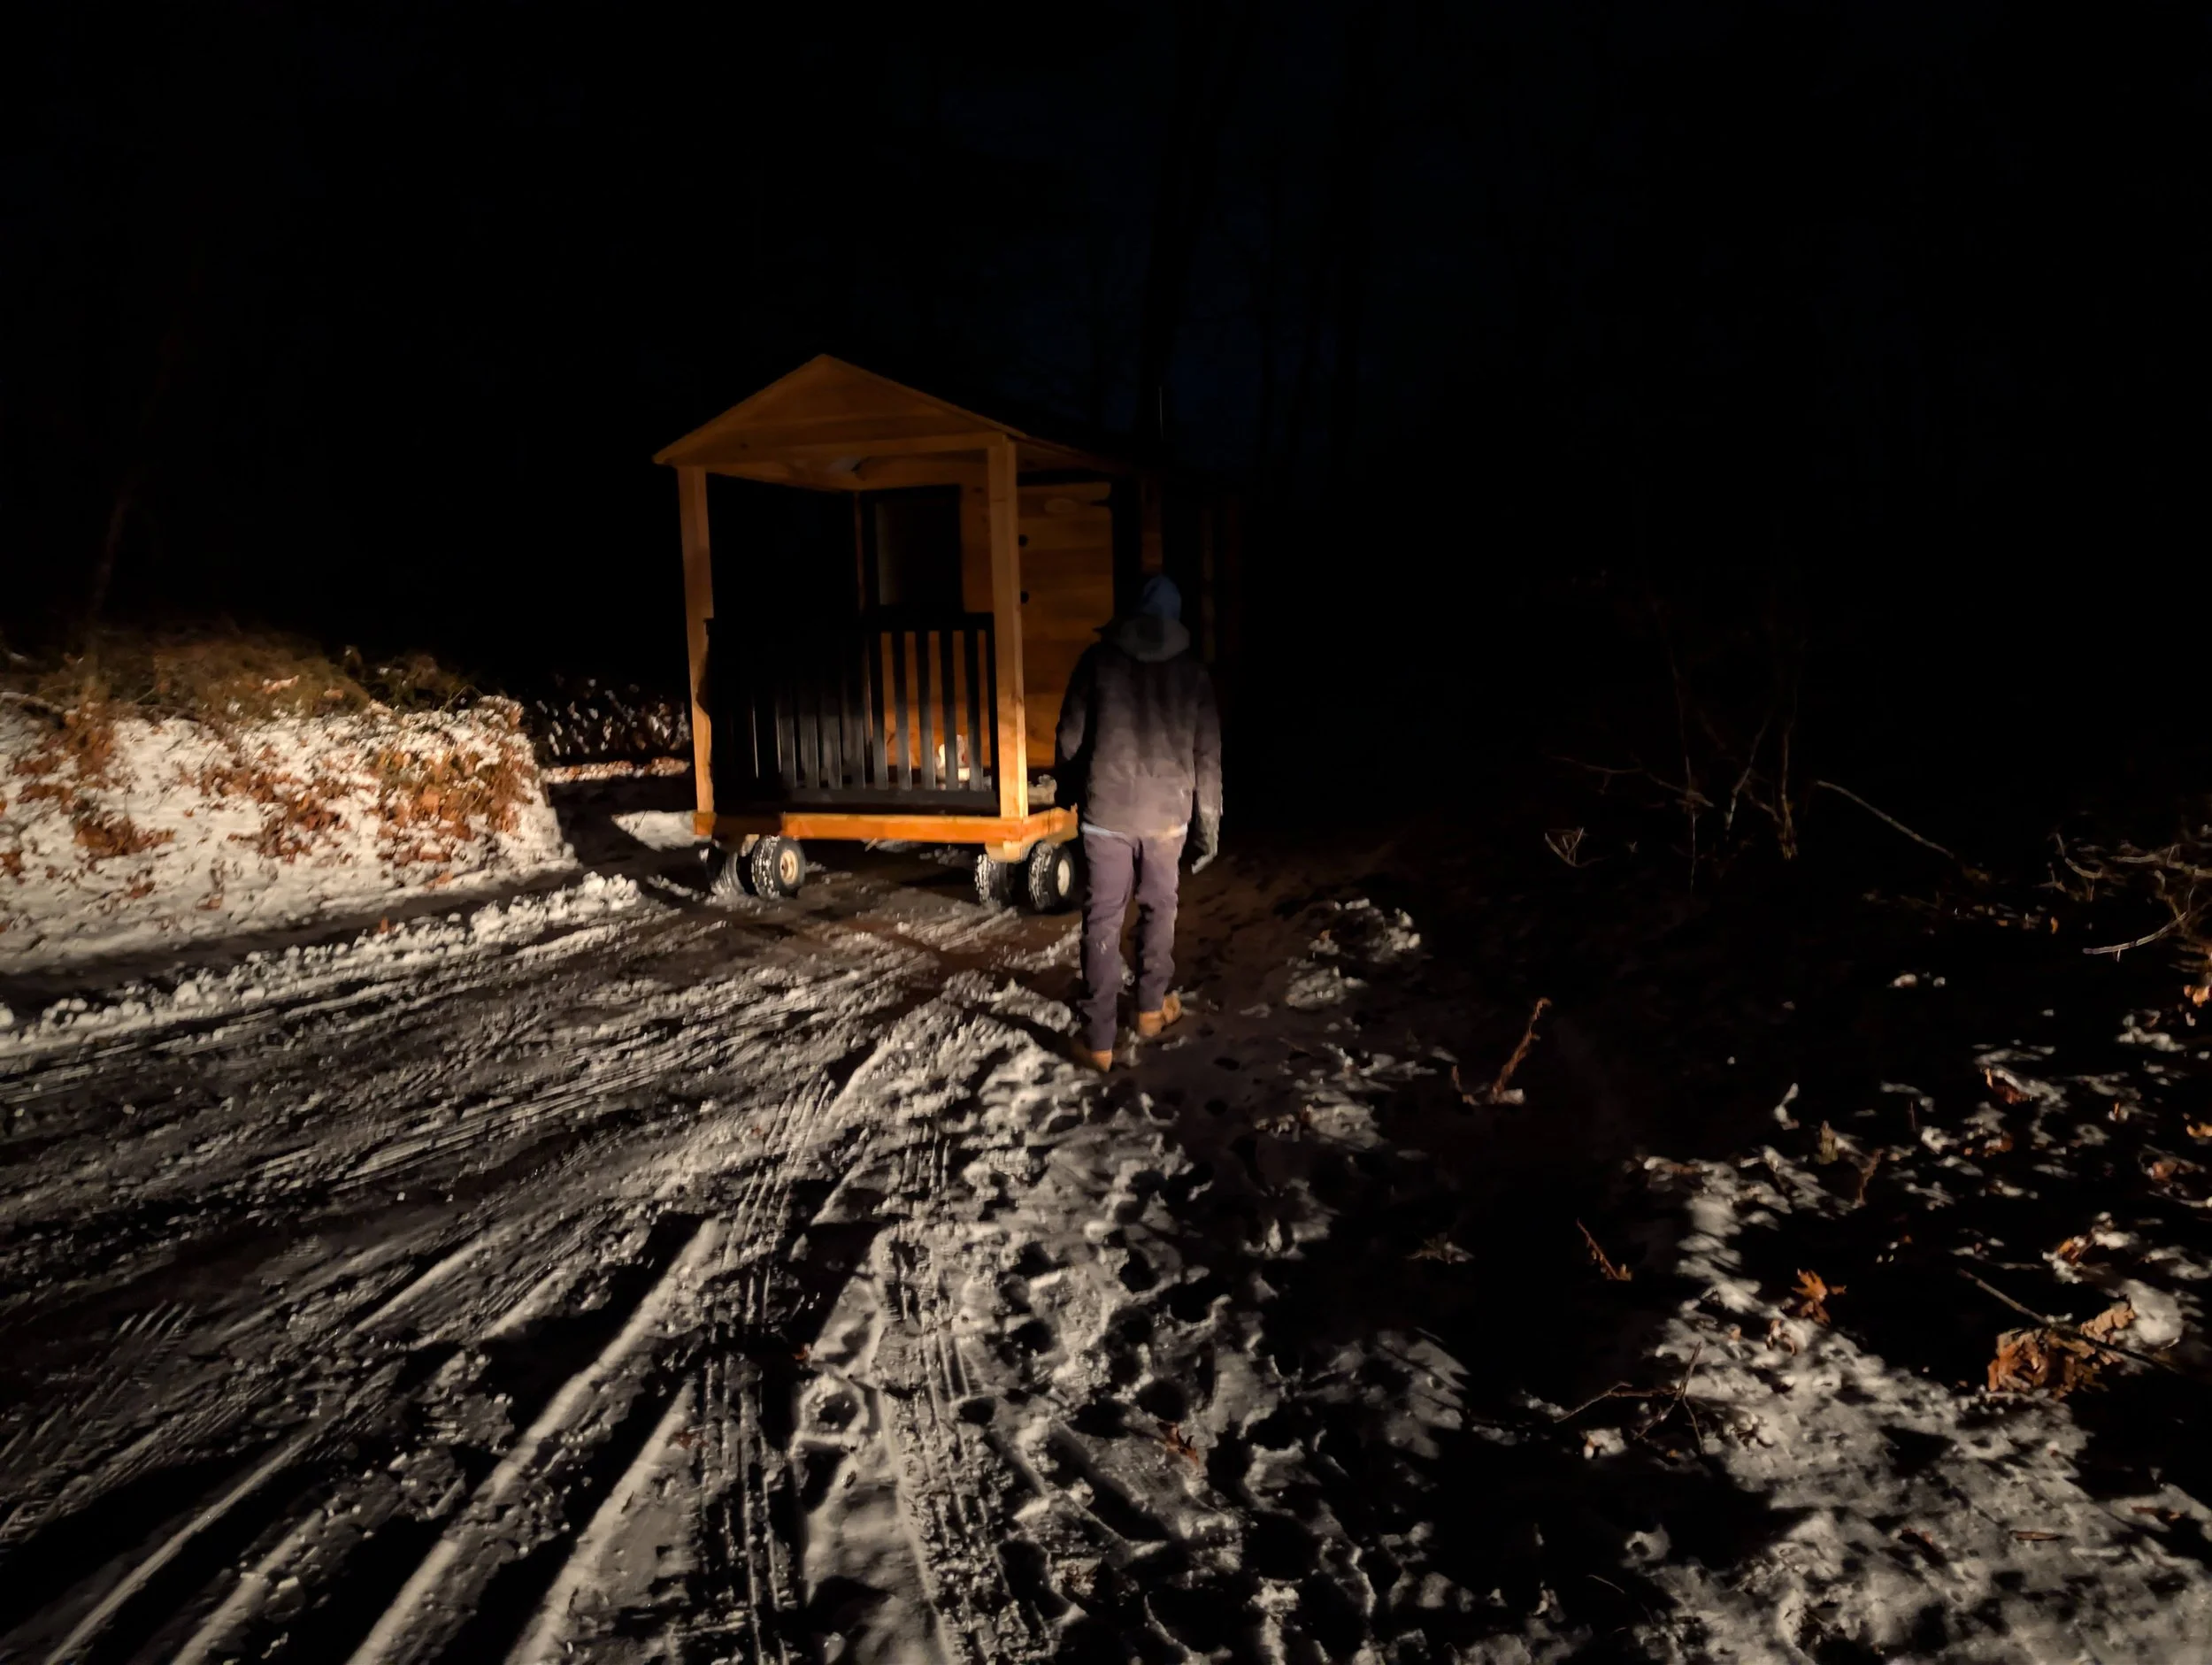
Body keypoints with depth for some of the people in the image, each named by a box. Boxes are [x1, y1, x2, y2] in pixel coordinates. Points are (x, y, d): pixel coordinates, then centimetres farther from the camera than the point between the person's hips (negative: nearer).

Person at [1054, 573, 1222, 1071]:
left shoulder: (1099, 658, -2)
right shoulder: (1192, 671, 3)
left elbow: (1070, 735, -1)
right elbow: (1207, 756, 2)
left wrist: (1073, 787, 17)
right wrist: (1209, 824, 8)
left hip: (1106, 811, -2)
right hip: (1167, 813, 2)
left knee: (1102, 922, 3)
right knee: (1158, 909, 21)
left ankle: (1098, 1039, 3)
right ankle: (1152, 1006, 34)